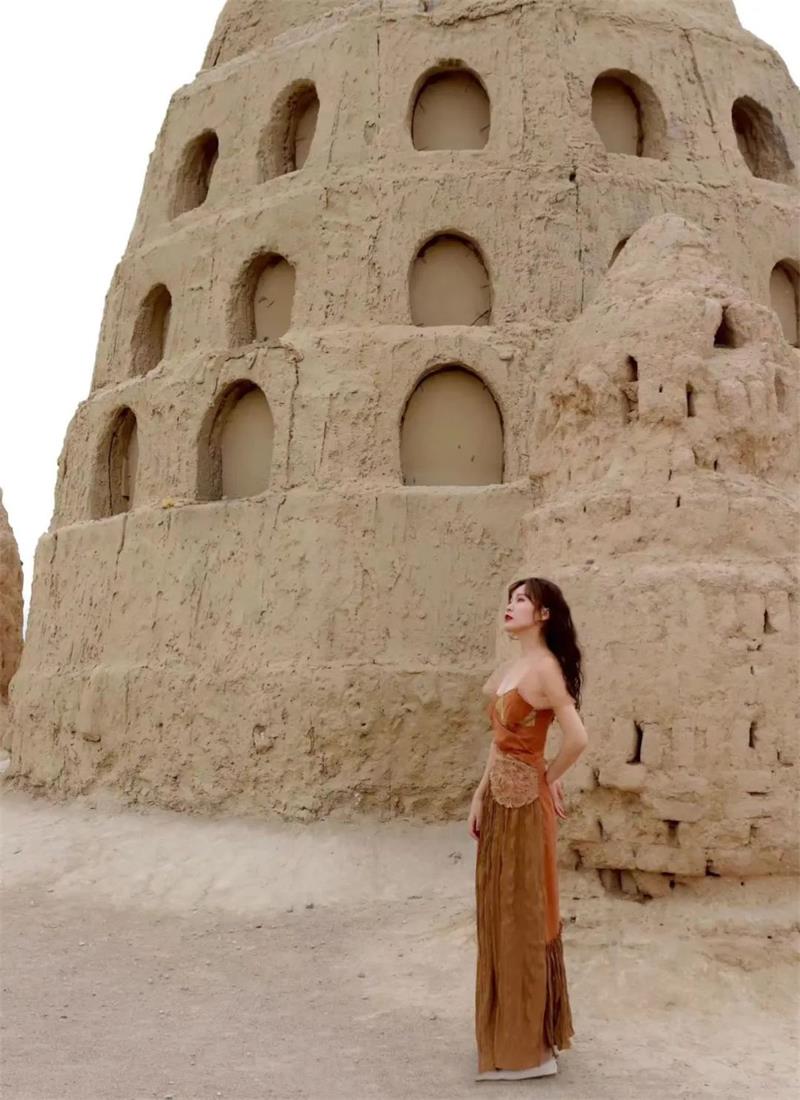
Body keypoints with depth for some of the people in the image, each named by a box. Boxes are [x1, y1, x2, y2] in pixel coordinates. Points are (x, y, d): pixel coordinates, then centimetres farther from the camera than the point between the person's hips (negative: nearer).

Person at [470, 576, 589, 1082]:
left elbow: (577, 737, -24)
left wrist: (550, 778, -7)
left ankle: (529, 1044, 16)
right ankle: (510, 1029, 31)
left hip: (525, 802, -9)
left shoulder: (544, 667, -17)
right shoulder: (513, 668, 11)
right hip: (500, 799, 9)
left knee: (523, 914, 2)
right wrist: (480, 796, 9)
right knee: (499, 912, 16)